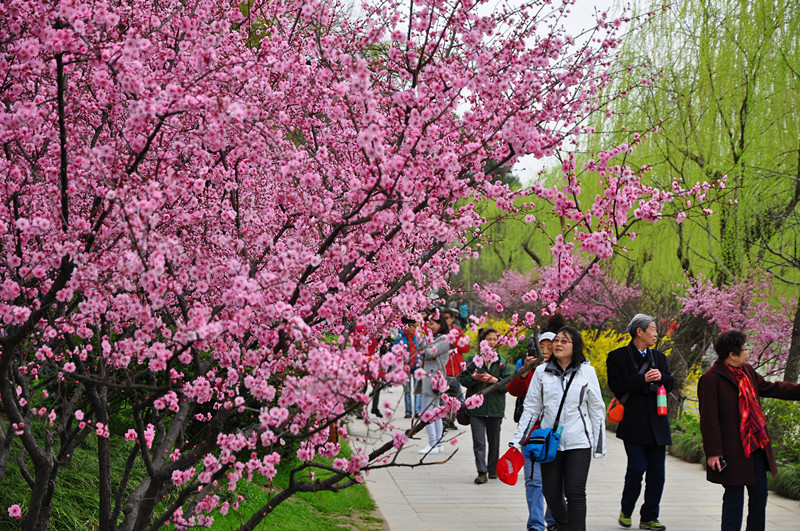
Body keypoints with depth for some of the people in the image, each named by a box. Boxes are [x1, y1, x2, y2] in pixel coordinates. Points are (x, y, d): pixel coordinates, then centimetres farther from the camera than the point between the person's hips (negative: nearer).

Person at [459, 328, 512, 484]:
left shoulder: (501, 362, 5)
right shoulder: (473, 360, 4)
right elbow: (462, 379, 3)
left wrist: (494, 380, -17)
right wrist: (473, 378, -16)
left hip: (495, 407, 1)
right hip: (476, 407, -1)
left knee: (494, 441, 12)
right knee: (478, 442, -8)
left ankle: (493, 469, 27)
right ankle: (482, 472, -9)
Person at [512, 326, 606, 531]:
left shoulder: (587, 372, 3)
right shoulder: (542, 372, 5)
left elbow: (596, 409, 8)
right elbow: (531, 408, 8)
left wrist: (599, 445, 5)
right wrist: (517, 441, 4)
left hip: (578, 443, -2)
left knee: (575, 493, -10)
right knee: (551, 493, 6)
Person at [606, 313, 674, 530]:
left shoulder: (659, 357, 18)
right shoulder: (617, 356, 0)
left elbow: (670, 384, 16)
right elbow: (616, 385, -11)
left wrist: (661, 377, -6)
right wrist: (642, 379, -18)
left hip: (657, 423, 5)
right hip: (633, 424, -5)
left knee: (657, 471, 3)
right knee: (637, 467, -12)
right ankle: (625, 511, 10)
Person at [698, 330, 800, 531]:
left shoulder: (747, 371, 9)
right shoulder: (710, 379, -16)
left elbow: (769, 388, 23)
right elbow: (709, 419, -17)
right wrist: (713, 452, -19)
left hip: (756, 446, 8)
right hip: (732, 452, -8)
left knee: (760, 493, 15)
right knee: (734, 497, -2)